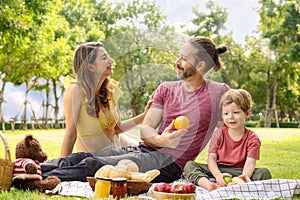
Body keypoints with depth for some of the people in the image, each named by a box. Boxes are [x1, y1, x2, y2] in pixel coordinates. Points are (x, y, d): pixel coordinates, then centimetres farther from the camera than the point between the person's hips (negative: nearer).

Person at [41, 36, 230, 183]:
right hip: (143, 148, 6)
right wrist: (159, 140, -17)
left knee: (93, 165, -26)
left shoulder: (219, 93, 1)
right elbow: (145, 129, 7)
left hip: (168, 162, -6)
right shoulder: (166, 89, 15)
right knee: (80, 158, -16)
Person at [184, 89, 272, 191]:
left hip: (239, 172, -1)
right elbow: (211, 158, -7)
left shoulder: (252, 138, -2)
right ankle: (208, 184, -47)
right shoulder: (219, 134, 3)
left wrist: (245, 175, -40)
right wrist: (218, 175, -29)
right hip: (218, 170, 1)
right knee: (189, 165, -17)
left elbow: (250, 162, -15)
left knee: (265, 173, -27)